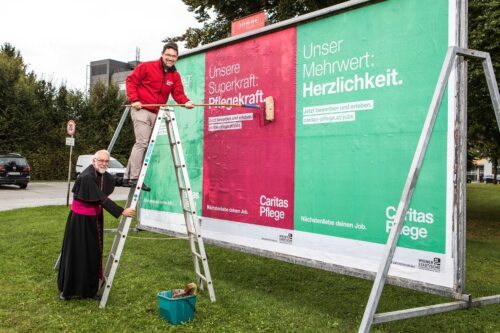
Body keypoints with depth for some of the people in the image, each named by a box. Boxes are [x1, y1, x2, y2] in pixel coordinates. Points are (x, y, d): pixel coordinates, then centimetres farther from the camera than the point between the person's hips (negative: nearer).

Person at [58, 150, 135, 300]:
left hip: (94, 219, 8)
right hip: (80, 220, -8)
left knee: (93, 253, 12)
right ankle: (68, 289, 15)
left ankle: (89, 289, 23)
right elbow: (102, 199, -30)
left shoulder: (105, 176, 1)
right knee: (77, 253, 0)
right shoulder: (86, 177, -24)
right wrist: (121, 211, -32)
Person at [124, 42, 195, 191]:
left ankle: (127, 177, 17)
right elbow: (131, 80, -3)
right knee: (142, 142, -15)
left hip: (156, 114, 6)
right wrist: (134, 100, -14)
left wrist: (185, 102, -20)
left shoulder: (175, 76, 10)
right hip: (141, 110, -6)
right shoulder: (147, 67, -4)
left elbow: (178, 93, 1)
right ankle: (134, 178, -11)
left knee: (143, 144, 8)